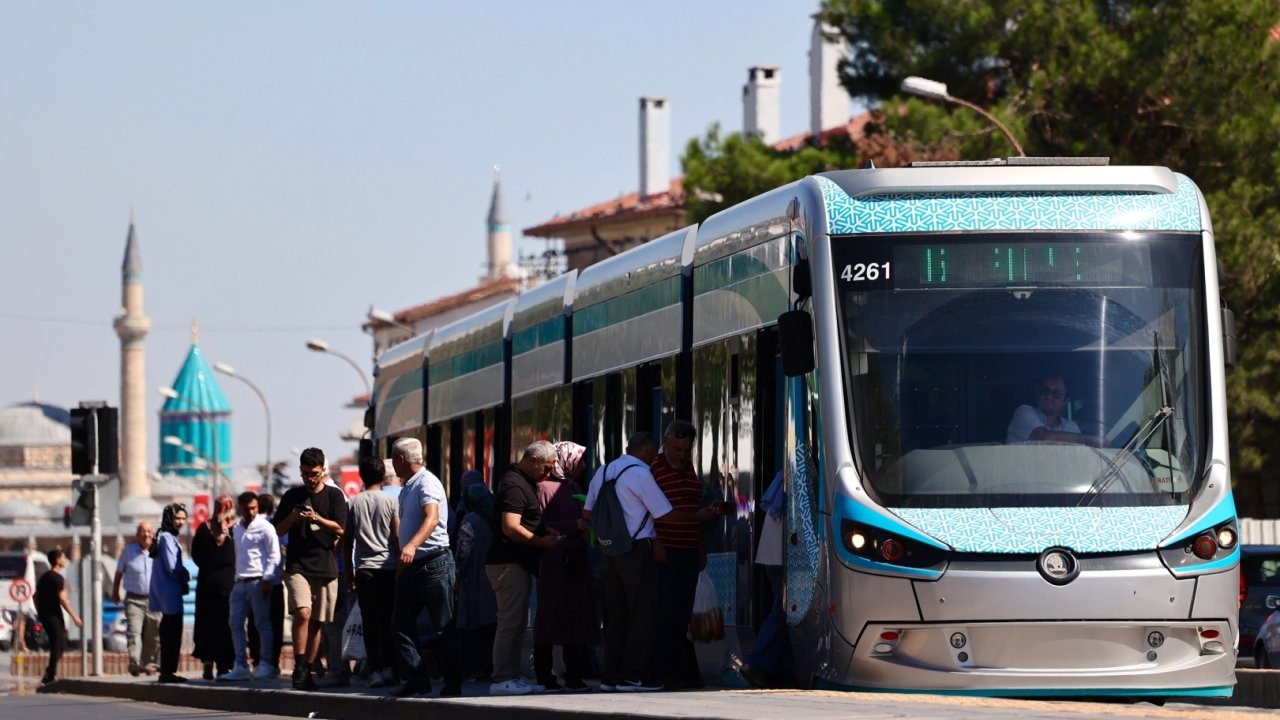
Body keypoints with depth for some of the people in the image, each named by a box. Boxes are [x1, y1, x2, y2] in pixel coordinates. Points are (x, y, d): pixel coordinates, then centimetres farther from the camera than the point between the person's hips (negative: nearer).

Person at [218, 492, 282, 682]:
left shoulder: (265, 527, -4)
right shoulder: (236, 529, 16)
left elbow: (274, 556, -8)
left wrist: (267, 580, -15)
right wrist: (236, 577, 13)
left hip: (258, 582, -7)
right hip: (240, 583, 7)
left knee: (262, 624, -3)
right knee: (236, 624, 3)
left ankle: (267, 666, 1)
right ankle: (241, 667, 7)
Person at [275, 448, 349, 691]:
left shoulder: (334, 495, 6)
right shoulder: (292, 496, 10)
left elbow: (339, 528, -2)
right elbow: (279, 529, 12)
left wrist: (316, 518, -17)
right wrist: (292, 518, -8)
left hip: (326, 567, 1)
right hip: (298, 565, -1)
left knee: (316, 623, 4)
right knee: (302, 613, -21)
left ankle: (307, 670, 14)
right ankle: (299, 667, -18)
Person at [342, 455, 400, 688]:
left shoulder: (354, 503, 5)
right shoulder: (391, 501, 0)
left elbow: (347, 540, 8)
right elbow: (398, 537, -2)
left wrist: (349, 571, 16)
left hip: (364, 568, 1)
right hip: (388, 567, -1)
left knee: (370, 621, -1)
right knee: (389, 620, 6)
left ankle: (375, 670, -6)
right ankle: (388, 667, 2)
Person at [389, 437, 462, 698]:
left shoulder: (427, 483, -12)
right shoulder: (407, 488, 17)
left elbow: (432, 518, -28)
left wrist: (412, 546, -43)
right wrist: (401, 565, 24)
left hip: (434, 563, -10)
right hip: (411, 566, 10)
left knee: (443, 626, -4)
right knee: (401, 622, 4)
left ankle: (452, 682, 1)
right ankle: (415, 677, 6)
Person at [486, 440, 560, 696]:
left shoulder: (523, 483, 18)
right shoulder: (515, 485, -15)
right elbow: (510, 528, -24)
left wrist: (547, 533, 15)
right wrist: (543, 541, -17)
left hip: (517, 563, 11)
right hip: (510, 563, -11)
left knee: (515, 622, 12)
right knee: (511, 622, -10)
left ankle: (513, 676, 15)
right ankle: (503, 679, -10)